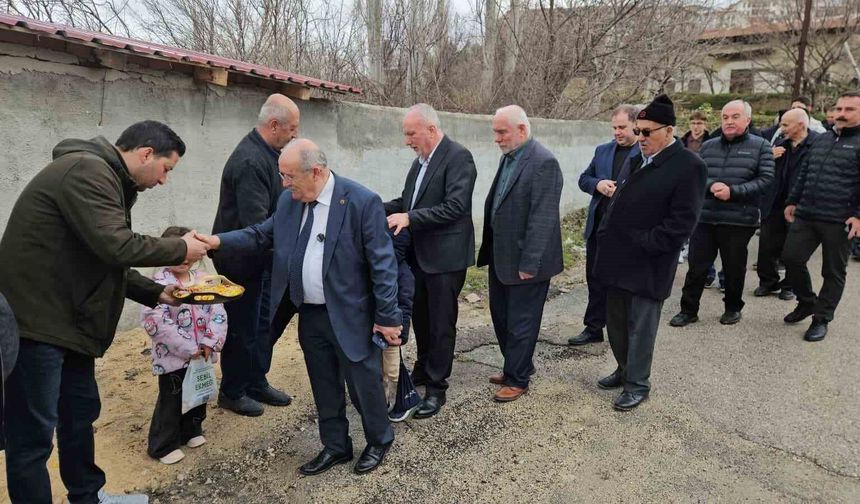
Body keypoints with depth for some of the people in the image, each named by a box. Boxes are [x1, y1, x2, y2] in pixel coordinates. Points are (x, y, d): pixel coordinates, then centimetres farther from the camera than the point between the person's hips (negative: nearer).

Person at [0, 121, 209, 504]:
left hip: (66, 321, 11)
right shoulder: (87, 170, -17)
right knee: (33, 434, 1)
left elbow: (106, 263, 17)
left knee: (81, 414, 20)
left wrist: (155, 293, 8)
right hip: (35, 322, -11)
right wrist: (180, 249, -12)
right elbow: (115, 247, -26)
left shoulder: (105, 179, 16)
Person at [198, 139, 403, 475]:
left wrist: (387, 317, -14)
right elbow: (262, 235, 12)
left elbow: (382, 263, -15)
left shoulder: (362, 202, -17)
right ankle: (335, 445, 38)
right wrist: (219, 241, -4)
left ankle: (379, 441, 35)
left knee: (364, 385, 9)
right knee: (324, 388, 18)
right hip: (309, 316, 6)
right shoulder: (289, 200, 2)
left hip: (351, 317, -5)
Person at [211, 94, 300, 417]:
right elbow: (255, 223, -29)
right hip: (243, 260, -9)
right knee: (243, 327, 7)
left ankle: (257, 383, 34)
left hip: (262, 258, 9)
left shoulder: (267, 153, 5)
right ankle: (232, 392, 27)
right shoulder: (250, 161, -25)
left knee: (264, 324, 18)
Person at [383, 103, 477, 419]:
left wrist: (410, 218, -25)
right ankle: (423, 372, 37)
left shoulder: (458, 157, -14)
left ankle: (437, 388, 18)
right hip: (419, 254, 8)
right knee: (420, 317, 18)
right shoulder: (421, 160, 11)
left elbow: (455, 207, -23)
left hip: (445, 256, -8)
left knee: (441, 323, 4)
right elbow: (407, 200, 15)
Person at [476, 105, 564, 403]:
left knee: (521, 322, 6)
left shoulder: (543, 162, -18)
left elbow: (542, 219, -21)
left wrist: (529, 264, -20)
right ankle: (518, 366, 38)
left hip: (524, 261, -8)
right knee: (501, 317, 19)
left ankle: (518, 379, 24)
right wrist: (490, 251, 12)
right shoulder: (508, 157, 9)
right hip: (501, 257, 9)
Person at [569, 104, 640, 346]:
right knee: (596, 279, 11)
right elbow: (583, 179, 14)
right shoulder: (603, 150, 11)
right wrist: (597, 184, -6)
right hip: (598, 226, 5)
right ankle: (593, 329, 24)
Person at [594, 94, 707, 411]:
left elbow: (682, 221, -17)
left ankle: (638, 383, 21)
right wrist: (606, 239, 8)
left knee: (640, 326, 5)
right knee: (616, 322, 18)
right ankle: (625, 369, 36)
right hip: (619, 260, 8)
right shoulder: (636, 160, 11)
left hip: (647, 266, -7)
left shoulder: (688, 166, -12)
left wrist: (644, 245, -18)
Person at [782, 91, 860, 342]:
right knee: (791, 259, 5)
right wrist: (792, 201, 15)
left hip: (839, 221, -5)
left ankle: (822, 318, 18)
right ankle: (807, 302, 27)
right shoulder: (821, 139, 16)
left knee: (833, 272, 6)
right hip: (805, 215, 5)